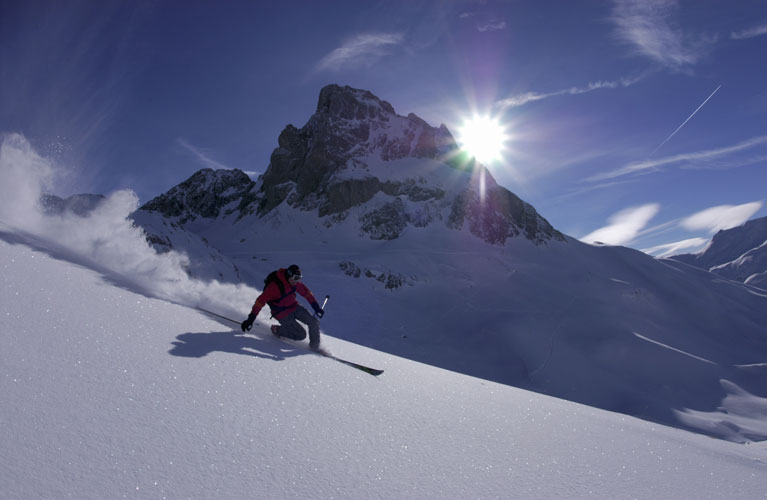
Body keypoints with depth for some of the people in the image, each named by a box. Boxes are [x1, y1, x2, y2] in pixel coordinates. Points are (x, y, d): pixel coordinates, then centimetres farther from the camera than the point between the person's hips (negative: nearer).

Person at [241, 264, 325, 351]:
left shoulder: (294, 281, -6)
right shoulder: (274, 286, -28)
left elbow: (306, 292, 6)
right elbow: (261, 301, -26)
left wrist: (316, 307, 3)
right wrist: (250, 319, -27)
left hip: (295, 307, 7)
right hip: (283, 315, -7)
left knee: (314, 322, -6)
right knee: (301, 335, -7)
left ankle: (315, 346, 13)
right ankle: (277, 330, 12)